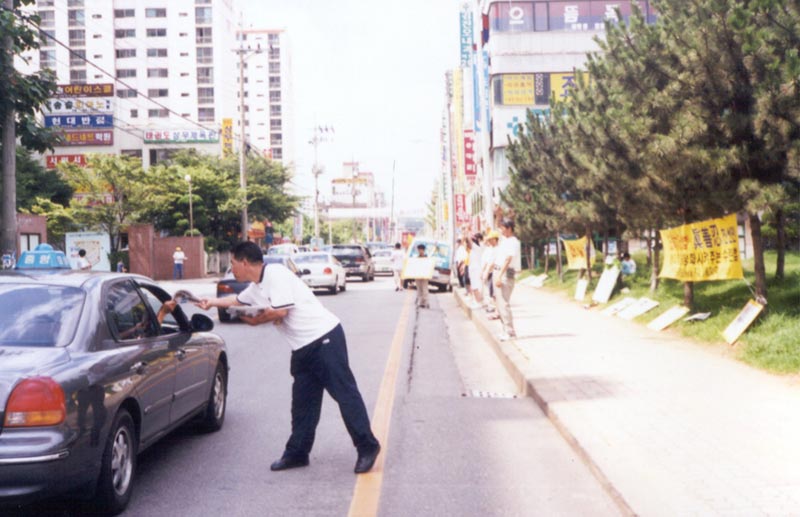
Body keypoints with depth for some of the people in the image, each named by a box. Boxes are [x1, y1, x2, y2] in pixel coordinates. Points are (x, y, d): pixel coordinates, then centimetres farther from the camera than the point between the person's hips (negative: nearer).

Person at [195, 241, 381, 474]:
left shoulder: (275, 273, -12)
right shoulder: (256, 288, 18)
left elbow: (280, 311, -19)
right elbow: (237, 300, 39)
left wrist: (256, 320, -3)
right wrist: (211, 302, 37)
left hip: (324, 337, -10)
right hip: (303, 347, 10)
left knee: (344, 393, -8)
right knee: (302, 402, 12)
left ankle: (367, 447, -3)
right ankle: (297, 453, 20)